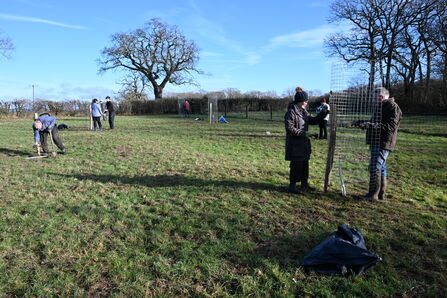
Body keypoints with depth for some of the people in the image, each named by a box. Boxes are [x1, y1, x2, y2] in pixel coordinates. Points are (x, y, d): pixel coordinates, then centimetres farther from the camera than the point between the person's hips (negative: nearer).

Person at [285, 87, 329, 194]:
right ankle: (292, 185, 9)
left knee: (304, 164, 15)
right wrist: (302, 133, -21)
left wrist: (324, 113, 9)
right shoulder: (291, 112, -15)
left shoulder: (304, 111, 12)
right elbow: (289, 128, -19)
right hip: (295, 144, -9)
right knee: (296, 165, -3)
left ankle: (304, 183, 28)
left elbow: (313, 121, 18)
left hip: (303, 143, 9)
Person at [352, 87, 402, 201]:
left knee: (375, 168, -10)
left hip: (383, 144, -10)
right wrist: (362, 122, 16)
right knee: (381, 168, 14)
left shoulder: (393, 108, -13)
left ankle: (373, 194, -4)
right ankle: (381, 194, 21)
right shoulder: (382, 107, 19)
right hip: (377, 143, 10)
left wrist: (370, 125, -29)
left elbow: (389, 127, -23)